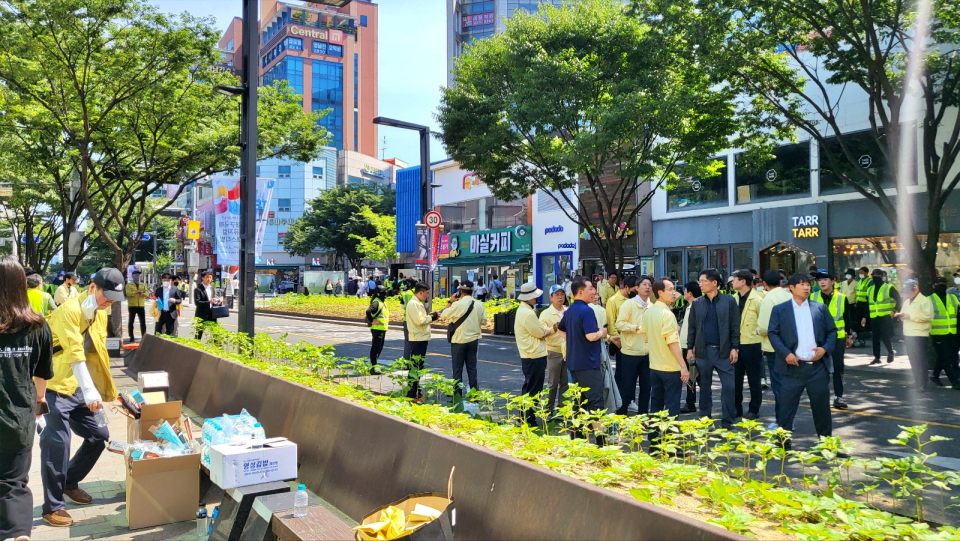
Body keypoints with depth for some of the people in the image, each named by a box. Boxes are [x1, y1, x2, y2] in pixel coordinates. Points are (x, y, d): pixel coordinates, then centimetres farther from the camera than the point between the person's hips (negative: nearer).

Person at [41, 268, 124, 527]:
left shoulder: (101, 313, 10)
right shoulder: (69, 310, -18)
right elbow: (75, 353, -26)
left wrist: (103, 388, 17)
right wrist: (90, 391, -30)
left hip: (82, 388, 8)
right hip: (57, 387, -8)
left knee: (99, 435, 11)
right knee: (57, 444, -7)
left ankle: (70, 482, 31)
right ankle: (52, 506, 5)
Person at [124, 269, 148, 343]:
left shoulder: (143, 285, 13)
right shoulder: (129, 285, 3)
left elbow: (147, 294, 1)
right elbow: (128, 293, -14)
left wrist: (143, 293, -20)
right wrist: (137, 292, -25)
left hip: (141, 306, 2)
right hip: (132, 306, -2)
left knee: (143, 322, 2)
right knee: (131, 322, 3)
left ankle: (144, 337, 6)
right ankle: (131, 337, 9)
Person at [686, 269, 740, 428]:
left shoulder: (729, 301, -1)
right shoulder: (697, 303, 6)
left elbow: (735, 326, -2)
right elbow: (692, 327, 8)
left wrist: (735, 348, -7)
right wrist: (690, 348, 3)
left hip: (723, 351, -2)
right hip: (703, 351, 2)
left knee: (729, 386, -4)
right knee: (705, 386, 12)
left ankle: (727, 422, 5)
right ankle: (704, 419, 23)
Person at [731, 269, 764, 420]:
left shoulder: (756, 300, -11)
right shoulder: (733, 299, 6)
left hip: (752, 344, -6)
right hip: (735, 344, 6)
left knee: (754, 379, 5)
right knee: (736, 378, 11)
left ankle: (754, 410, 15)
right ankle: (737, 408, 22)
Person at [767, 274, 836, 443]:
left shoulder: (820, 308, 9)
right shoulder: (780, 309, 2)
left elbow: (832, 330, 12)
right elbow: (772, 333, -2)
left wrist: (826, 348, -5)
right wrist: (785, 353, -14)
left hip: (818, 366, 2)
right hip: (793, 366, -2)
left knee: (822, 407, 12)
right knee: (786, 408, 0)